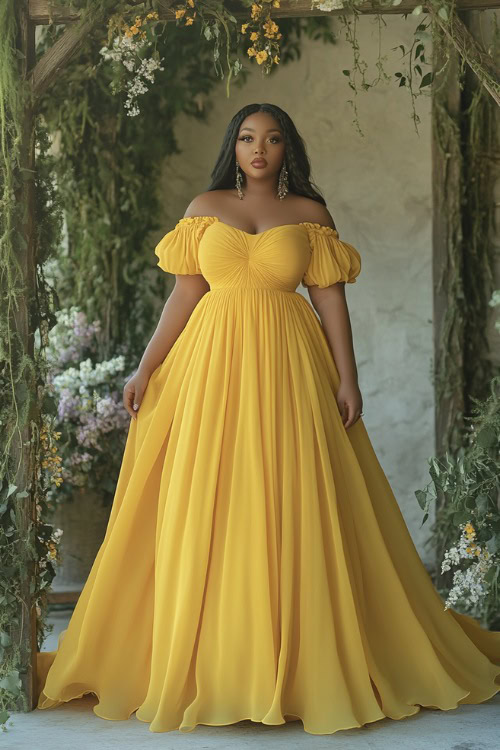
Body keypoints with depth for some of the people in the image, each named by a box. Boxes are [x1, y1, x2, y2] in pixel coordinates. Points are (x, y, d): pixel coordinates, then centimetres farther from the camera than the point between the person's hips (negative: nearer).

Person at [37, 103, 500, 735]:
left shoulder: (311, 214, 6)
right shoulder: (205, 208, 9)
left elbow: (331, 298, 3)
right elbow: (184, 295, 8)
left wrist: (347, 378, -5)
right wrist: (145, 369, 4)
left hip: (289, 369, -1)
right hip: (213, 366, 1)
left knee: (291, 509, -2)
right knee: (205, 508, 0)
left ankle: (308, 662, 9)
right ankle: (206, 661, 10)